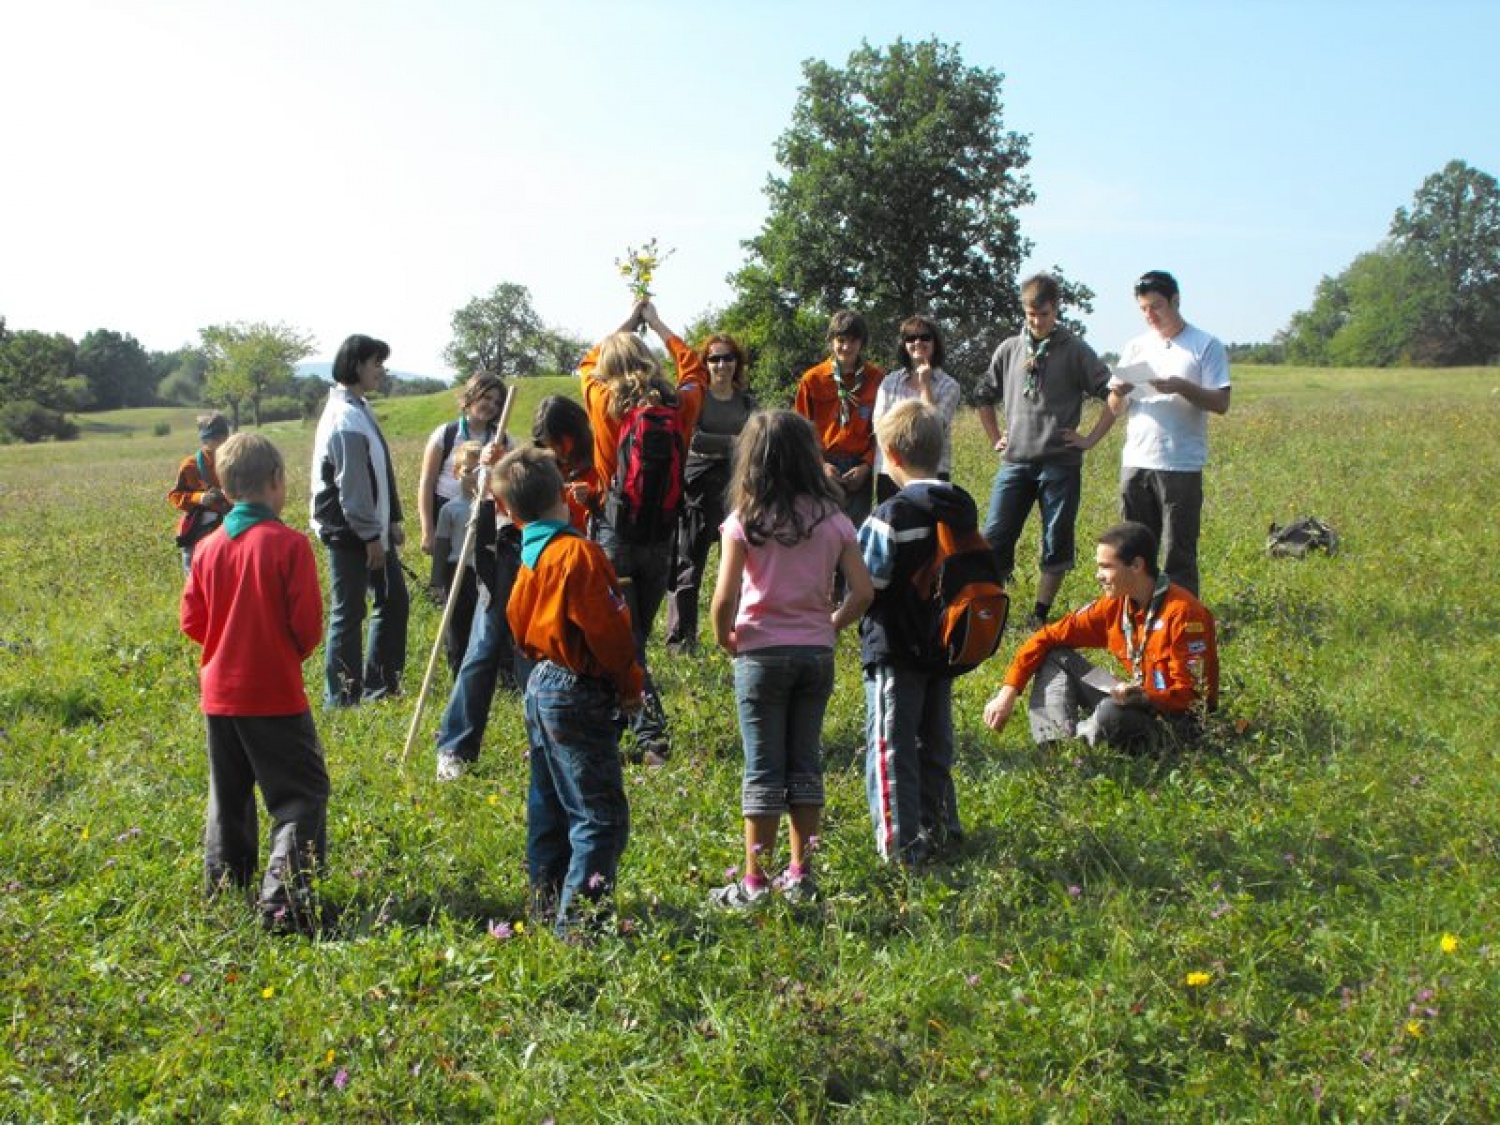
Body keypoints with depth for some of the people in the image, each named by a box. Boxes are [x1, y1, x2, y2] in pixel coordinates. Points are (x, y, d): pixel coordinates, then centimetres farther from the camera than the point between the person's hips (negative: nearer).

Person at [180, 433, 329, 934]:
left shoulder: (208, 547, 1)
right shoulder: (289, 544, -14)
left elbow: (192, 621, 7)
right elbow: (308, 625, -12)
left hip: (219, 691, 6)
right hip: (275, 692, -6)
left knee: (229, 799, 19)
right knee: (301, 795, 1)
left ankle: (224, 892, 26)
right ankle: (283, 898, -12)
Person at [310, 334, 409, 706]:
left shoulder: (358, 409, 13)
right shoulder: (345, 418, -19)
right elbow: (351, 484, -21)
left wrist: (392, 520, 17)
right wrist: (371, 535, -18)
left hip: (371, 528, 10)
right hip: (350, 533, -10)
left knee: (394, 600, 15)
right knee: (349, 613, -3)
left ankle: (380, 684, 24)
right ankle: (341, 698, 6)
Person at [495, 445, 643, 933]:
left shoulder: (529, 556, 5)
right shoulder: (579, 553, -18)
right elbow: (607, 628, -15)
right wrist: (630, 683, -6)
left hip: (540, 687, 9)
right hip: (579, 694, -9)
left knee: (550, 806, 18)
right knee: (600, 814, -5)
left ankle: (546, 906, 27)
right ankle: (577, 915, -5)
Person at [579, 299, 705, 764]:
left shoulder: (602, 403, -8)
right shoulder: (678, 405, -4)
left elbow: (587, 364, 15)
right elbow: (693, 367, 19)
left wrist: (626, 324, 26)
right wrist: (656, 324, 28)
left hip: (615, 531, -3)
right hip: (662, 533, 3)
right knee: (637, 635, 16)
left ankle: (653, 737, -6)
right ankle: (616, 724, 21)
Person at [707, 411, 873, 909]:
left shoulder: (743, 522, -10)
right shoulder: (832, 519, 0)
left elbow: (725, 597, -17)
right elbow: (862, 592, -5)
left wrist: (724, 638, 0)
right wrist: (831, 624, 10)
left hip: (761, 653, -3)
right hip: (816, 653, 3)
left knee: (763, 769, 4)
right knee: (806, 764, 13)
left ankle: (755, 883, 9)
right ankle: (800, 876, 20)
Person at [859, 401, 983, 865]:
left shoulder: (893, 516, -20)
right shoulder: (963, 507, 3)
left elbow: (867, 587, -18)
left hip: (896, 650, -7)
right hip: (945, 644, 7)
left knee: (891, 746, 1)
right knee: (935, 743, 19)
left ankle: (901, 843, 2)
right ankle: (939, 827, 30)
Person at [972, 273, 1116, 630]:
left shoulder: (1075, 350, -1)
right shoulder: (1009, 349, 9)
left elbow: (1113, 396, -1)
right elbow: (983, 397, 23)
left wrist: (1090, 439, -4)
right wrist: (995, 438, 16)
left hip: (1060, 465, -2)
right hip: (1015, 463, 2)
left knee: (1057, 543, 4)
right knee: (994, 539, -3)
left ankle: (1040, 615, 14)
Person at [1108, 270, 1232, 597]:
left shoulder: (1205, 346, 1)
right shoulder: (1135, 347, 14)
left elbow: (1221, 403, -6)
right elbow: (1115, 408, 12)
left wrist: (1181, 387, -21)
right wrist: (1118, 394, -11)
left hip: (1181, 465, -4)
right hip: (1136, 463, 4)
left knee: (1178, 554, -2)